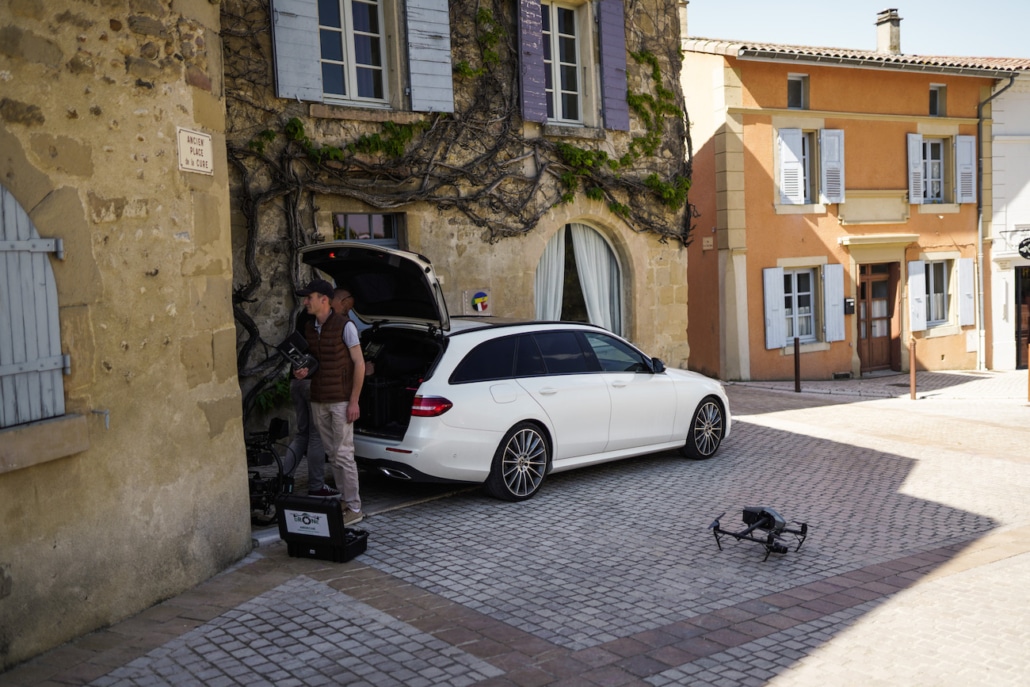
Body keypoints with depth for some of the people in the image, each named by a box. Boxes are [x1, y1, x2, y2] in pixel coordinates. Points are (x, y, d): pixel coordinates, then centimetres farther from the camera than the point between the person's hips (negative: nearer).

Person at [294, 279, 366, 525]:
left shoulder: (344, 325, -11)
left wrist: (354, 401, -15)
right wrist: (303, 371, -2)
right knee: (332, 454, 11)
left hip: (341, 400, -7)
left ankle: (354, 508, 1)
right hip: (318, 400, 7)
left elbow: (359, 363, -11)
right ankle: (343, 499, 22)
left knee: (343, 454, -6)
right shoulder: (309, 328, 10)